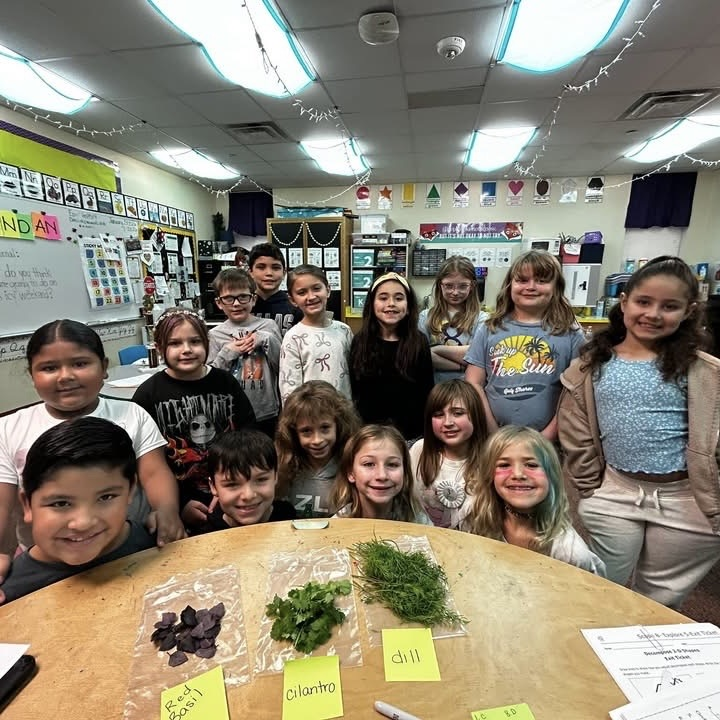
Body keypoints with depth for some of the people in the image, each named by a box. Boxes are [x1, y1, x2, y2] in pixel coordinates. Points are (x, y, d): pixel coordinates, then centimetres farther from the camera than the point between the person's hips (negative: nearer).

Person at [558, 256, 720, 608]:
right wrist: (591, 491, 1)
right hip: (614, 497, 1)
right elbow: (576, 437, 1)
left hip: (686, 503, 0)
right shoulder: (590, 367, -2)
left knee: (660, 605, 19)